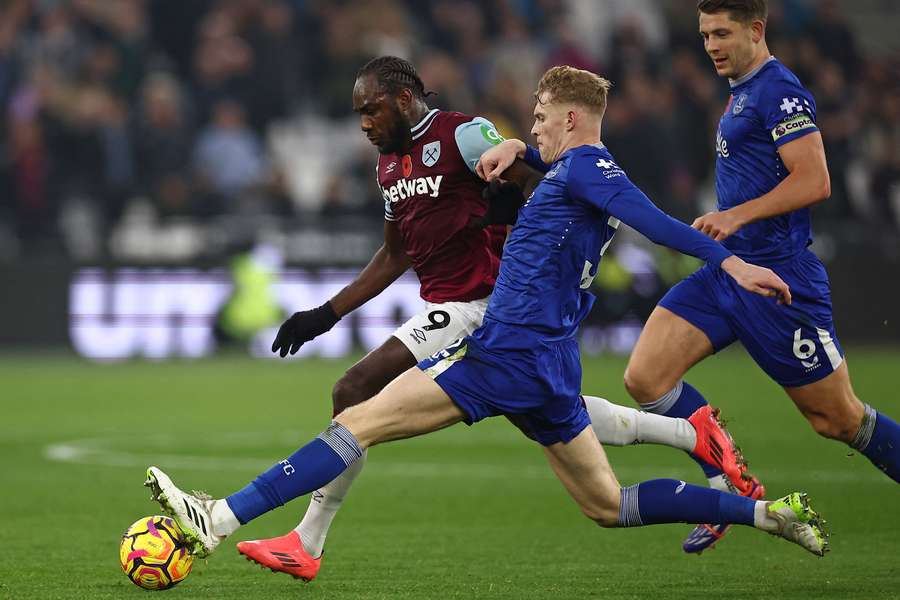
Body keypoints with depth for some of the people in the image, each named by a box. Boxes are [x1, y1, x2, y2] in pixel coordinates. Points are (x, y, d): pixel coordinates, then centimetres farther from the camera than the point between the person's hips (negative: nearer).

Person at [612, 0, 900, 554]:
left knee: (838, 418, -1)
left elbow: (814, 182, -21)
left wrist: (737, 215, -23)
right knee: (645, 378, -6)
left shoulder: (779, 90, -13)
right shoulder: (743, 93, 17)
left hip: (779, 279, -9)